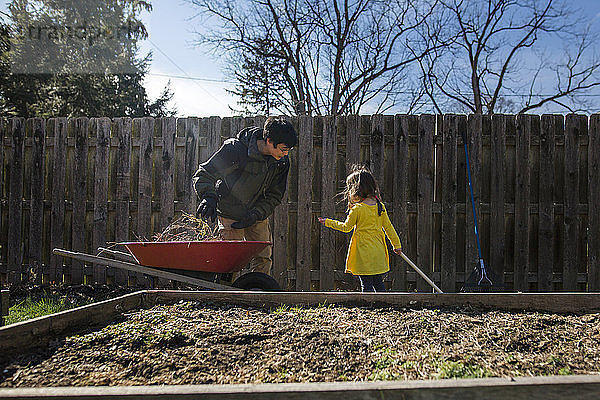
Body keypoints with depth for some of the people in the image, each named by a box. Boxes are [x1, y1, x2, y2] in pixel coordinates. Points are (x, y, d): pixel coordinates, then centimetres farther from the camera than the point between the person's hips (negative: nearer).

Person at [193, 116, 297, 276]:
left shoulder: (282, 162, -9)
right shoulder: (235, 149, -24)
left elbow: (274, 197, -2)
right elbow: (204, 175, -18)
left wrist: (254, 216, -17)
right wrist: (209, 197, -38)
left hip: (258, 216, 5)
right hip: (231, 213, -4)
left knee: (263, 259, 5)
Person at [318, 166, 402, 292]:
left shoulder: (357, 209, -14)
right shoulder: (380, 206, 2)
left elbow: (346, 227, -1)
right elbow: (388, 227, 8)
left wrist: (328, 222, 13)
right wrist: (397, 245, 19)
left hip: (364, 254, -6)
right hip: (379, 253, 6)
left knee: (366, 285, 2)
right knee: (378, 283, 16)